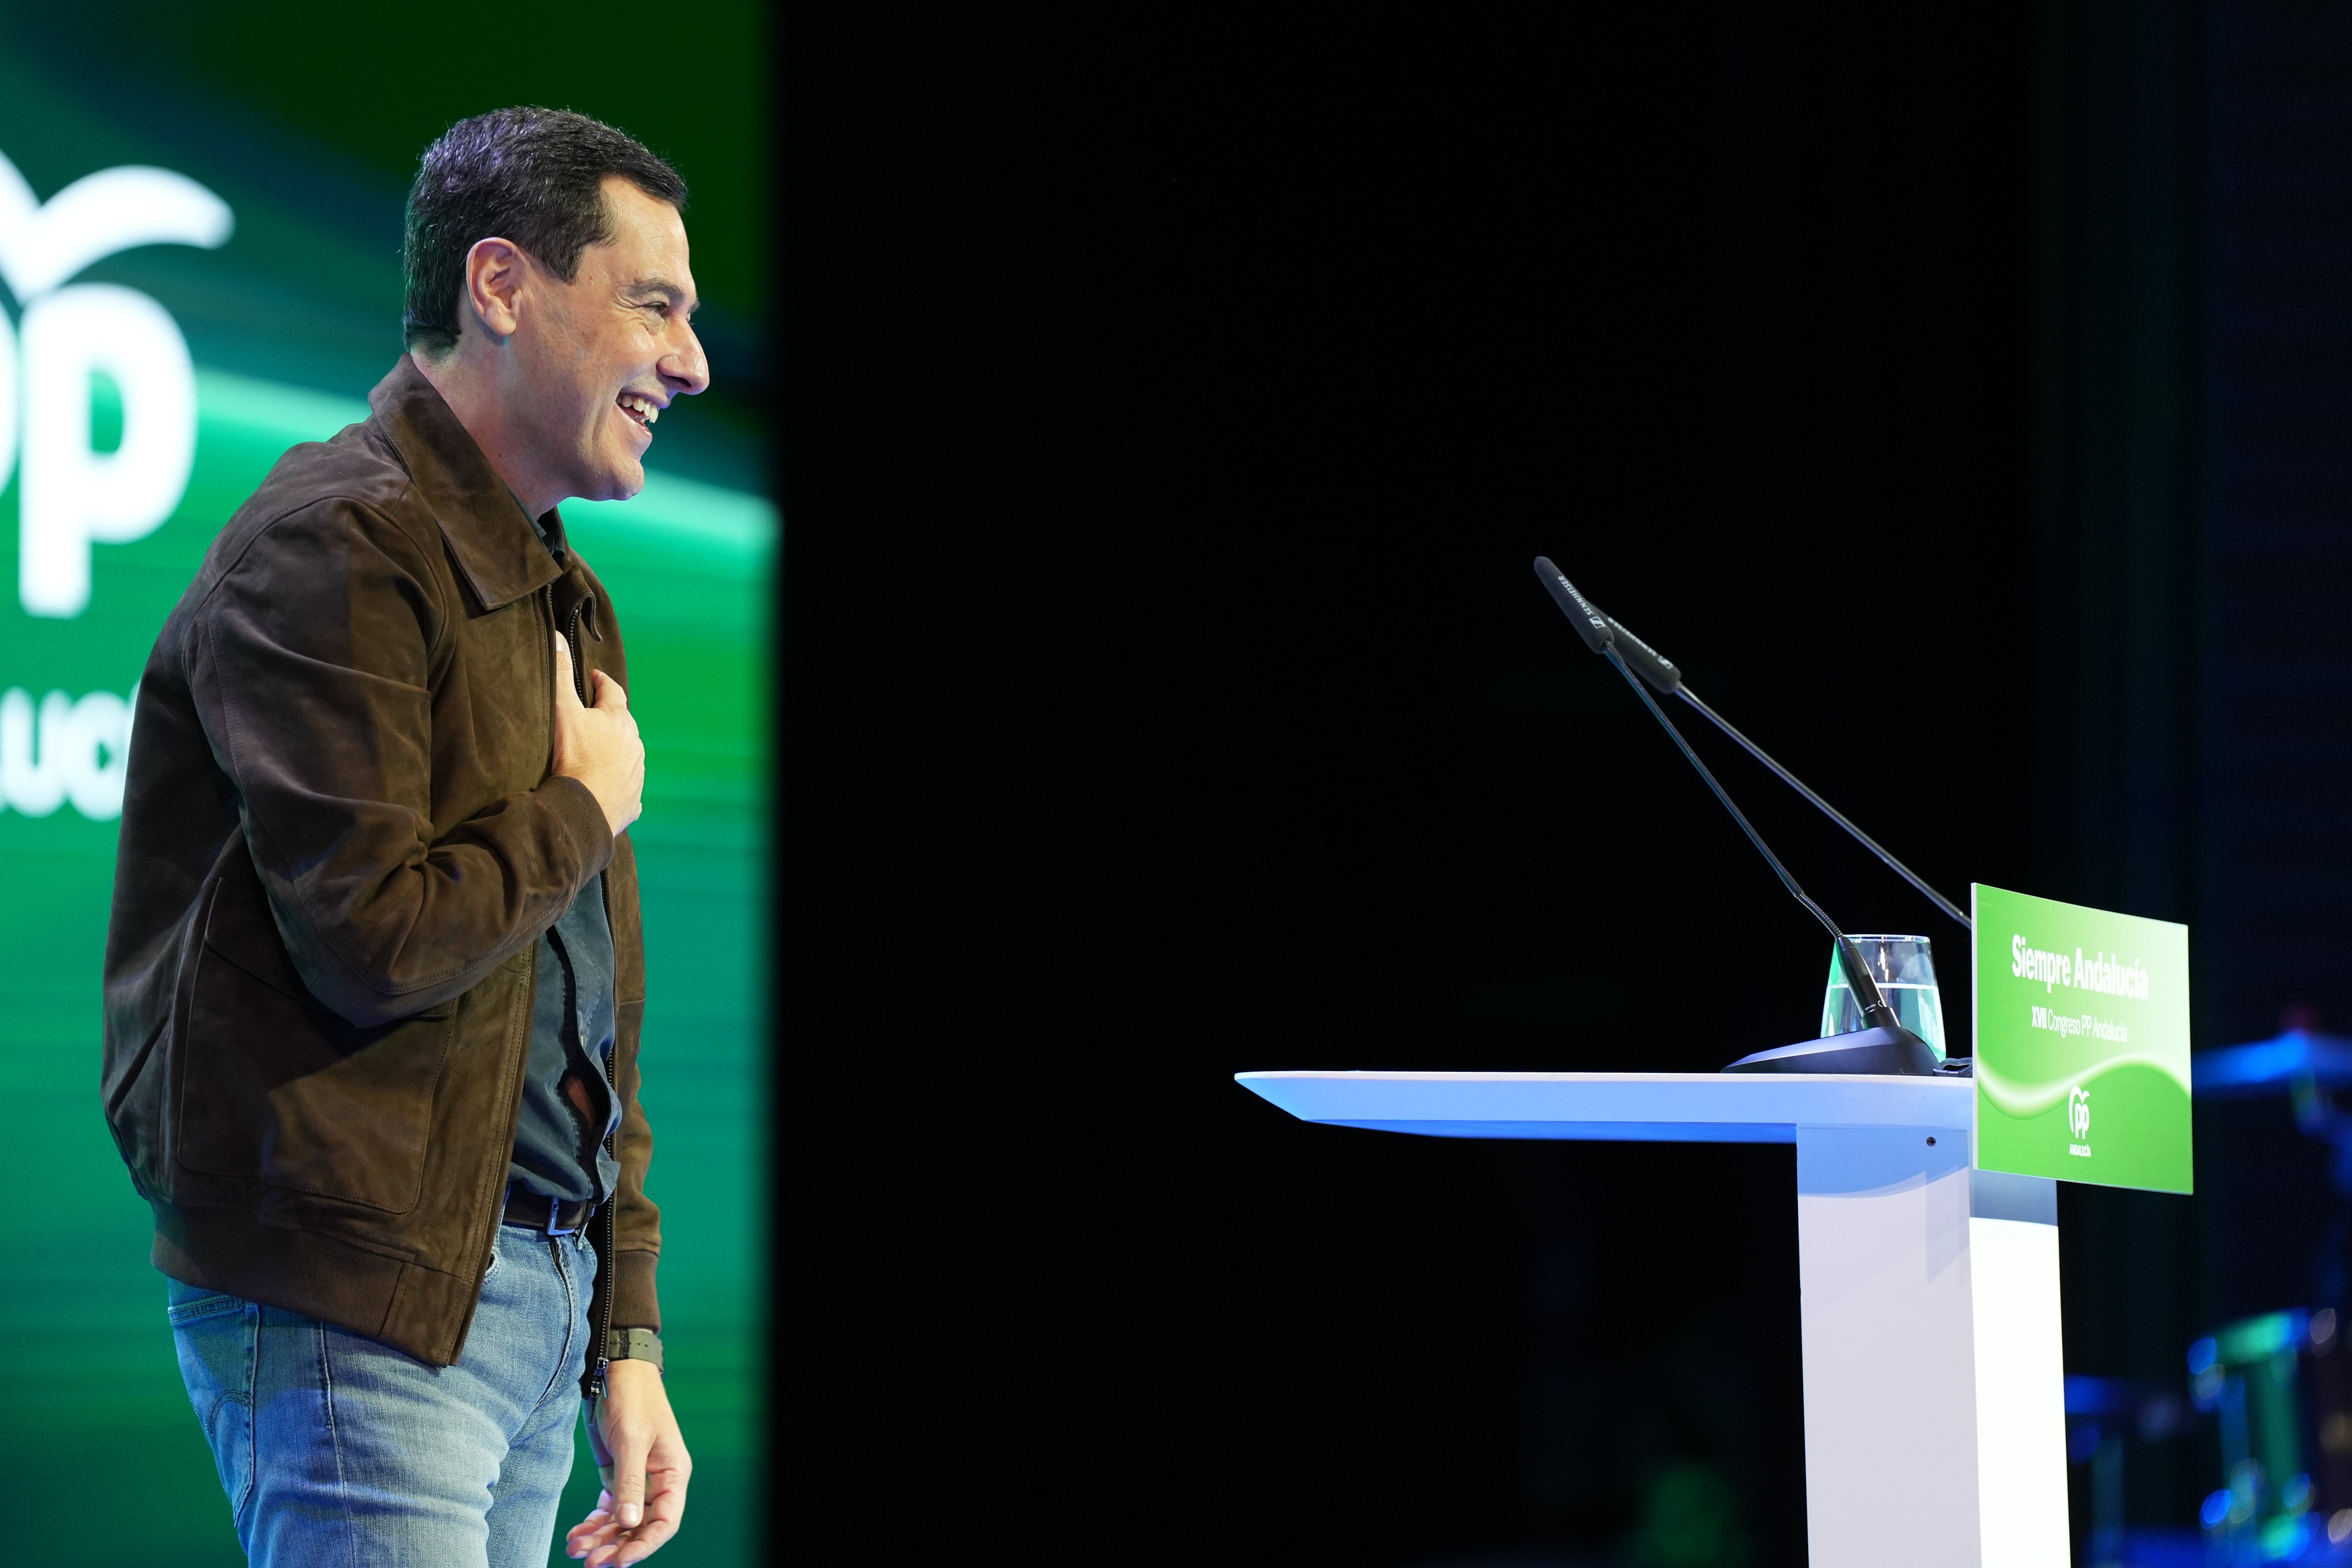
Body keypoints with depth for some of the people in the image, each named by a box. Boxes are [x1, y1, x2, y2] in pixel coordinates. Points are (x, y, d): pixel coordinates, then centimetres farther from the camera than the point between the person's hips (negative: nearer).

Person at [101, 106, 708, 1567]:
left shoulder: (561, 597, 19)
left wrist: (627, 1341, 16)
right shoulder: (339, 550, -11)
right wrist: (585, 810, -5)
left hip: (539, 1293, 9)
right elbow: (373, 940, -22)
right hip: (364, 1319, -9)